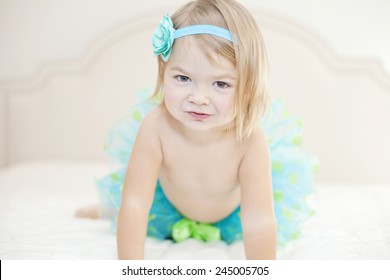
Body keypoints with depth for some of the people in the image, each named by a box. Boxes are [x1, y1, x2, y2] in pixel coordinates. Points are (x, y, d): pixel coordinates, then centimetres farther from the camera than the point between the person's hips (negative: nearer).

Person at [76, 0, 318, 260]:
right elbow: (134, 204, -36)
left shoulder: (250, 139, -41)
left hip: (231, 213, 1)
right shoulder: (155, 127, -39)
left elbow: (259, 222, -39)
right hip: (169, 205, 0)